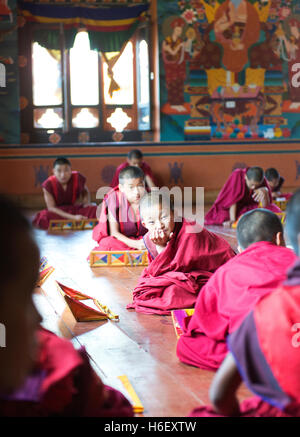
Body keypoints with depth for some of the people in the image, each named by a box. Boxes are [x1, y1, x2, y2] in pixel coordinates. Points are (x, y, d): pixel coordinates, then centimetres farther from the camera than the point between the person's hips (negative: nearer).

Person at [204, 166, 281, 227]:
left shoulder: (262, 181, -17)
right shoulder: (237, 175, -26)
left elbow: (265, 205, -17)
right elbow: (232, 200, -28)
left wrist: (265, 191, -36)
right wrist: (232, 220, -37)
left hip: (251, 207, 4)